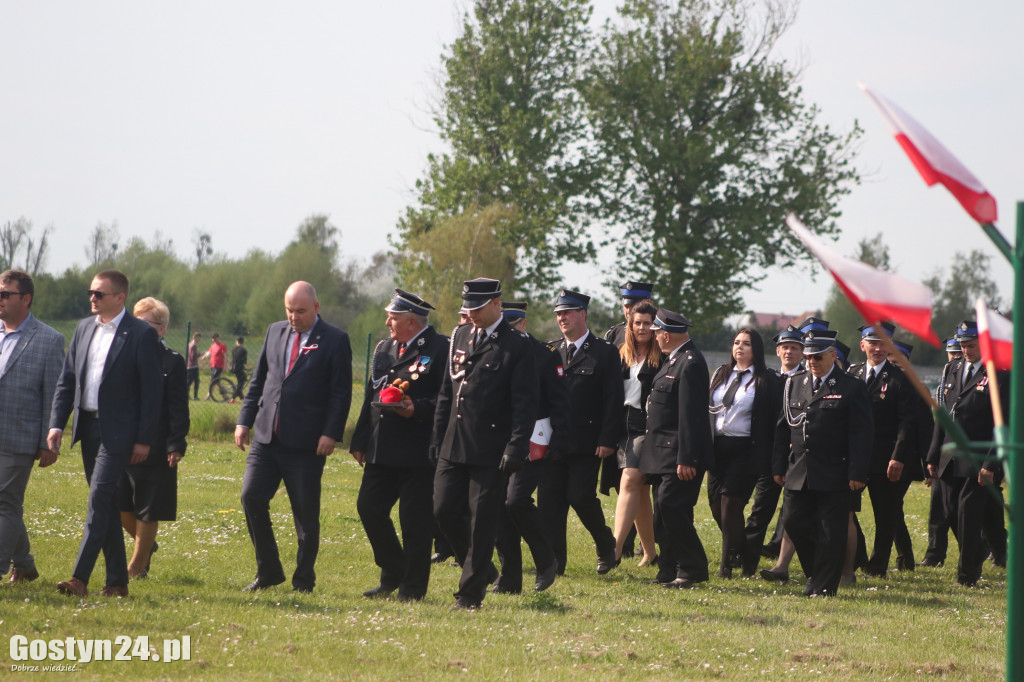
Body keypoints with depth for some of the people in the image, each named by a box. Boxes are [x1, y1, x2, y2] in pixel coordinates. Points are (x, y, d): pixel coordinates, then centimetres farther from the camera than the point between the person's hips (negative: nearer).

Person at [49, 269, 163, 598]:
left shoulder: (141, 334, -8)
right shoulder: (84, 328, 11)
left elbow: (151, 390, -8)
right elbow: (66, 380, 13)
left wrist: (144, 440, -10)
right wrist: (56, 424, 3)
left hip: (118, 431, -7)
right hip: (87, 427, 7)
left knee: (99, 499, -15)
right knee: (105, 504, 10)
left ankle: (80, 578, -18)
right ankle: (117, 580, 16)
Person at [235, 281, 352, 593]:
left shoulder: (335, 340, -3)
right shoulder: (275, 332, 13)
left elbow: (341, 393, -6)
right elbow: (258, 380, 17)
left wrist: (331, 434, -14)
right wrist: (245, 420, 9)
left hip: (306, 444, -4)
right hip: (266, 437, 5)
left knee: (306, 514, 1)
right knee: (251, 497, -5)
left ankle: (304, 579, 15)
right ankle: (268, 572, 8)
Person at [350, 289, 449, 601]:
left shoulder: (440, 349, -7)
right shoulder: (383, 349, 16)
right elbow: (371, 397, 20)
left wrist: (418, 410, -24)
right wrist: (360, 441, 16)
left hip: (418, 453, -7)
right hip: (381, 452, 7)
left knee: (415, 520, -3)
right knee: (369, 508, 6)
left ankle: (412, 588, 8)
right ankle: (393, 574, 23)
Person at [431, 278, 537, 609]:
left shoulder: (517, 346, -6)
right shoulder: (460, 337, 13)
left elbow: (525, 404, -9)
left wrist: (516, 448, -17)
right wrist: (437, 438, 13)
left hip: (490, 452, -6)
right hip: (453, 447, 6)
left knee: (482, 522, -1)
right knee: (445, 512, 4)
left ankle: (470, 593, 7)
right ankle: (482, 569, 25)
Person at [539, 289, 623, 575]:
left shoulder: (605, 353, -1)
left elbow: (613, 400, -5)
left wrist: (607, 441, -12)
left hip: (587, 442, -5)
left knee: (580, 496, -10)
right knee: (549, 500, 0)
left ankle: (606, 546, 15)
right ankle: (554, 560, 5)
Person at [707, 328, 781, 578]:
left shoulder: (766, 381, -3)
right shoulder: (720, 375, 14)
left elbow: (774, 419, -5)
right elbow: (707, 408, 15)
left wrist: (772, 458, -11)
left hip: (745, 451, -6)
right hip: (717, 447, 6)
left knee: (730, 504, -10)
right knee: (716, 505, 7)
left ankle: (727, 565, -2)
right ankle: (745, 555, 26)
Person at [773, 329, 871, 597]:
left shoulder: (851, 388, -3)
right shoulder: (794, 384, 11)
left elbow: (861, 434, -6)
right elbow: (783, 427, 14)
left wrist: (857, 474, -12)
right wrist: (779, 466, 10)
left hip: (834, 474, -5)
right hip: (798, 473, 5)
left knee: (830, 532, -1)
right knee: (795, 524, 4)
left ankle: (824, 585, 6)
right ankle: (815, 574, 23)